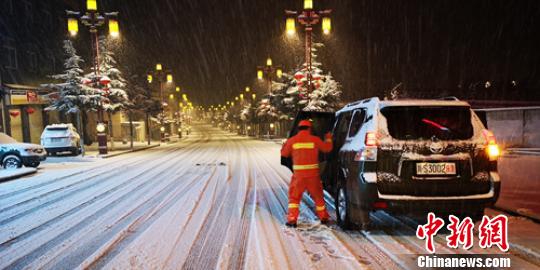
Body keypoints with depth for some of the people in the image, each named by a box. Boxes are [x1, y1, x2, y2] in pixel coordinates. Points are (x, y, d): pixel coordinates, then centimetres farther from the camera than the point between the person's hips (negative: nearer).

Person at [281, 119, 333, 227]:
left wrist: (286, 144, 26)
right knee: (318, 196, 18)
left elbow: (284, 153, 7)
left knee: (294, 196, 11)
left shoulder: (292, 140, -2)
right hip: (313, 174, 1)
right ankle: (323, 217, 28)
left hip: (298, 174, -1)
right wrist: (328, 139, 27)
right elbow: (327, 148, 9)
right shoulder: (315, 139, -1)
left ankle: (292, 219, 3)